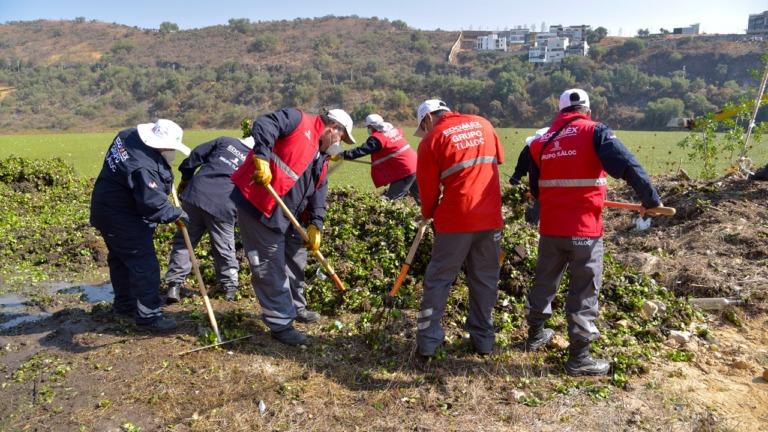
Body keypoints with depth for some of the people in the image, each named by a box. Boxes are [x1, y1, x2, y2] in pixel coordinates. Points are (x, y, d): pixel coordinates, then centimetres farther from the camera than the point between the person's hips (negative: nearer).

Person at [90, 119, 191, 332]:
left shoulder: (128, 136, -2)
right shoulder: (144, 167, -31)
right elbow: (152, 203, -30)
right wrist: (175, 213, -15)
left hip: (106, 207, 11)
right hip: (121, 217, -11)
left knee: (120, 258, 21)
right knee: (144, 264, -7)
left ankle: (124, 304, 36)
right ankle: (148, 316, -2)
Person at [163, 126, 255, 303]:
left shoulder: (225, 141, 11)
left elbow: (196, 155, 10)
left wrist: (185, 178, 21)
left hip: (195, 194, 2)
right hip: (222, 207, -1)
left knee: (183, 241, 13)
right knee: (224, 249, 16)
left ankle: (174, 285, 12)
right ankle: (229, 287, 24)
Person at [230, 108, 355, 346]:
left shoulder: (321, 160, 18)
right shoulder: (299, 121, -7)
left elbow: (318, 193, 13)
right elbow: (264, 124, -22)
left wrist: (315, 224, 2)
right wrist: (261, 158, -33)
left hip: (289, 216, 10)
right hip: (258, 203, -10)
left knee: (295, 262, 21)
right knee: (271, 266, -3)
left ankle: (296, 308, 40)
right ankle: (281, 324, 7)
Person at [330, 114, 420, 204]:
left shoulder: (377, 138, -13)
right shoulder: (396, 130, 10)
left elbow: (361, 151, -19)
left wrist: (340, 156, -19)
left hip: (403, 172, -8)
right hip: (414, 165, 8)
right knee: (420, 198, 18)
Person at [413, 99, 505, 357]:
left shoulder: (432, 139, -2)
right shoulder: (483, 124, 11)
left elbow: (428, 187, 0)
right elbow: (498, 158, 24)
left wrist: (428, 214, 16)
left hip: (455, 218, -4)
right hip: (491, 217, 4)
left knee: (438, 279, 7)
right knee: (485, 278, 13)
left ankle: (428, 340, 10)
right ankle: (483, 339, 21)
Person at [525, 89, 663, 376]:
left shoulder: (541, 141, 9)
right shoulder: (594, 132, -5)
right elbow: (628, 166, -18)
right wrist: (650, 199, -9)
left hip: (550, 227, 5)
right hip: (583, 228, -5)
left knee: (544, 281, 20)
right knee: (583, 291, 4)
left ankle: (535, 335, 37)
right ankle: (578, 358, 12)